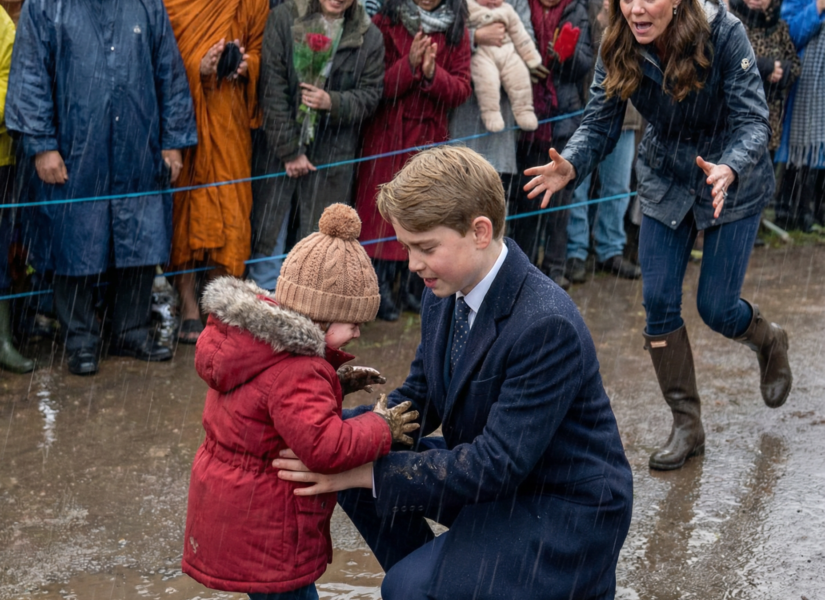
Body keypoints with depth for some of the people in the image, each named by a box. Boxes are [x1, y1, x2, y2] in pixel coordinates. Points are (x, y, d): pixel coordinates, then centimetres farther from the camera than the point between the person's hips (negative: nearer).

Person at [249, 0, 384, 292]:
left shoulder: (369, 37, 2)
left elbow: (370, 95, 5)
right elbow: (272, 89, -7)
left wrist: (334, 103, -16)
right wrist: (290, 150, -10)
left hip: (332, 155, 1)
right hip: (278, 148, -1)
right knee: (268, 236, 2)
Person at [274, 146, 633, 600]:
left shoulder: (547, 326, -29)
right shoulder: (445, 293, -3)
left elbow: (496, 465, -30)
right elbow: (420, 398, 7)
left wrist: (367, 472, -29)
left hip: (564, 513, -9)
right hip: (497, 473, 9)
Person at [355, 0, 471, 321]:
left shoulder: (455, 32, 3)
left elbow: (462, 89, -3)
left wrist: (433, 73, -21)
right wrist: (409, 65, -26)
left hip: (431, 136, 3)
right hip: (387, 135, -3)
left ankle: (409, 280, 17)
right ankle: (381, 286, 6)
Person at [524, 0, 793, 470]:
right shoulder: (618, 50, -16)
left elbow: (753, 121, -28)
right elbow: (600, 124, -16)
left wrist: (728, 170, -49)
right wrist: (570, 166, -38)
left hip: (734, 183, -3)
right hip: (665, 182, 3)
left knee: (715, 308, -1)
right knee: (659, 304, -3)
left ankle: (770, 342, 35)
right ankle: (687, 424, 13)